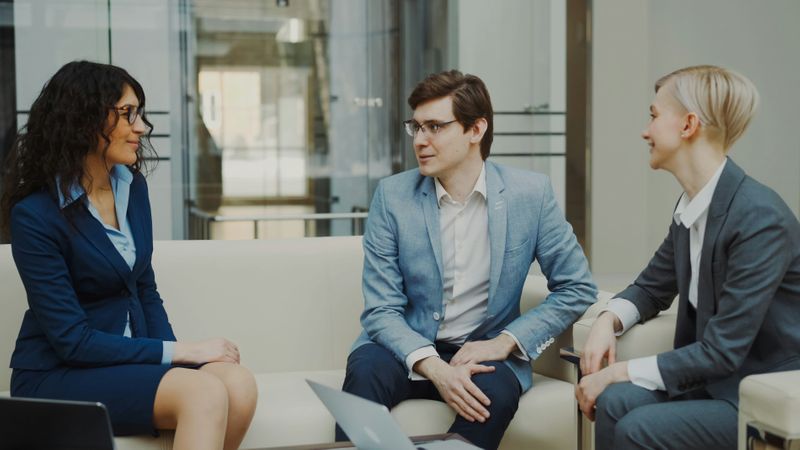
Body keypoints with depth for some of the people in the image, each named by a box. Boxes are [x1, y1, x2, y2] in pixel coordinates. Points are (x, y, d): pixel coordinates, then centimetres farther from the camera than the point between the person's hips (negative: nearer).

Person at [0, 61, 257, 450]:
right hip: (57, 375, -6)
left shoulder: (132, 187, 5)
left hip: (131, 358, 6)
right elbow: (72, 340, -17)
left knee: (238, 383, -23)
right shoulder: (35, 215, -15)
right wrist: (178, 353, -17)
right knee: (204, 392, -31)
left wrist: (178, 352, -5)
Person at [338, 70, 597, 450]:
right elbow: (381, 309, -7)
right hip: (409, 349, 0)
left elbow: (577, 288, 2)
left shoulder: (530, 193, -4)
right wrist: (433, 367, -25)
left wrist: (506, 342, -11)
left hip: (483, 351, 0)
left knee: (495, 390, -32)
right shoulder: (392, 195, -5)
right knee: (366, 371, -31)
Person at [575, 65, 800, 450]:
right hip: (716, 378, 7)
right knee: (615, 402, -16)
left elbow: (721, 351, -23)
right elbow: (652, 287, 18)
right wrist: (608, 321, -5)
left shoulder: (760, 218, -22)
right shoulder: (690, 205, 4)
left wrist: (619, 372, -19)